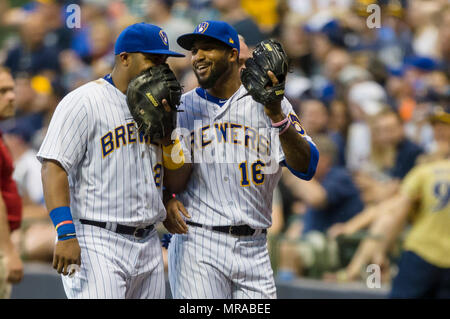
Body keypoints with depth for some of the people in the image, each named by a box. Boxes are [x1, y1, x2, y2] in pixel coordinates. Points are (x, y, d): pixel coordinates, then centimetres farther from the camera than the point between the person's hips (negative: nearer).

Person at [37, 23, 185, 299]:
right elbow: (54, 166, -15)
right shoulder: (84, 102, -7)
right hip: (96, 243, -7)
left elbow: (177, 180, 15)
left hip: (148, 245, 8)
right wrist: (66, 233, -24)